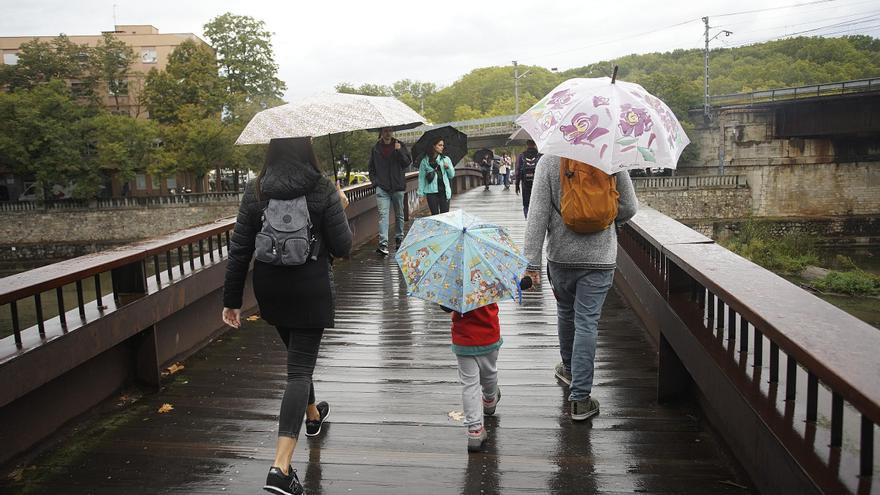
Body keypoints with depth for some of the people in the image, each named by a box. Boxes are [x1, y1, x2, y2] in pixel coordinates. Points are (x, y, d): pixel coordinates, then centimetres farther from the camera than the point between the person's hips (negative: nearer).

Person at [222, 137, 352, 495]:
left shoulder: (254, 191, -3)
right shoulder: (322, 189, -11)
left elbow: (239, 250, -4)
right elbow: (342, 247, -10)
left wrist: (232, 299, 2)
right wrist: (341, 213, 8)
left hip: (270, 290, 4)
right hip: (311, 291, -4)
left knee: (297, 354, 26)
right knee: (300, 368, -1)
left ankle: (312, 414, 50)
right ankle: (281, 465, -10)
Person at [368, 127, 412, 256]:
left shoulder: (400, 146, 5)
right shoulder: (376, 149, 9)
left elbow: (408, 163, -4)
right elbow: (371, 168, 15)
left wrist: (399, 151, -17)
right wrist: (375, 181, 2)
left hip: (398, 187, 1)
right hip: (382, 188, -1)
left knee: (399, 214, 11)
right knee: (383, 214, -13)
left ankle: (399, 239, 28)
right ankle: (383, 244, -21)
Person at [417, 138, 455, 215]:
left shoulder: (446, 159, 9)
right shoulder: (425, 161, 3)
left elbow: (452, 175, 12)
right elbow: (421, 178, 4)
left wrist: (448, 168, -7)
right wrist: (421, 193, -2)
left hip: (444, 191, 1)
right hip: (431, 192, -1)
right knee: (435, 215, 1)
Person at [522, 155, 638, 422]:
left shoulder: (548, 161, -6)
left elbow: (537, 213, -10)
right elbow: (629, 208, 1)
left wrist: (532, 259, -8)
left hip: (560, 257, 1)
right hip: (600, 258, -1)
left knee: (566, 314, 22)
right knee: (587, 324, 0)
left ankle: (569, 368, 43)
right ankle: (580, 398, 1)